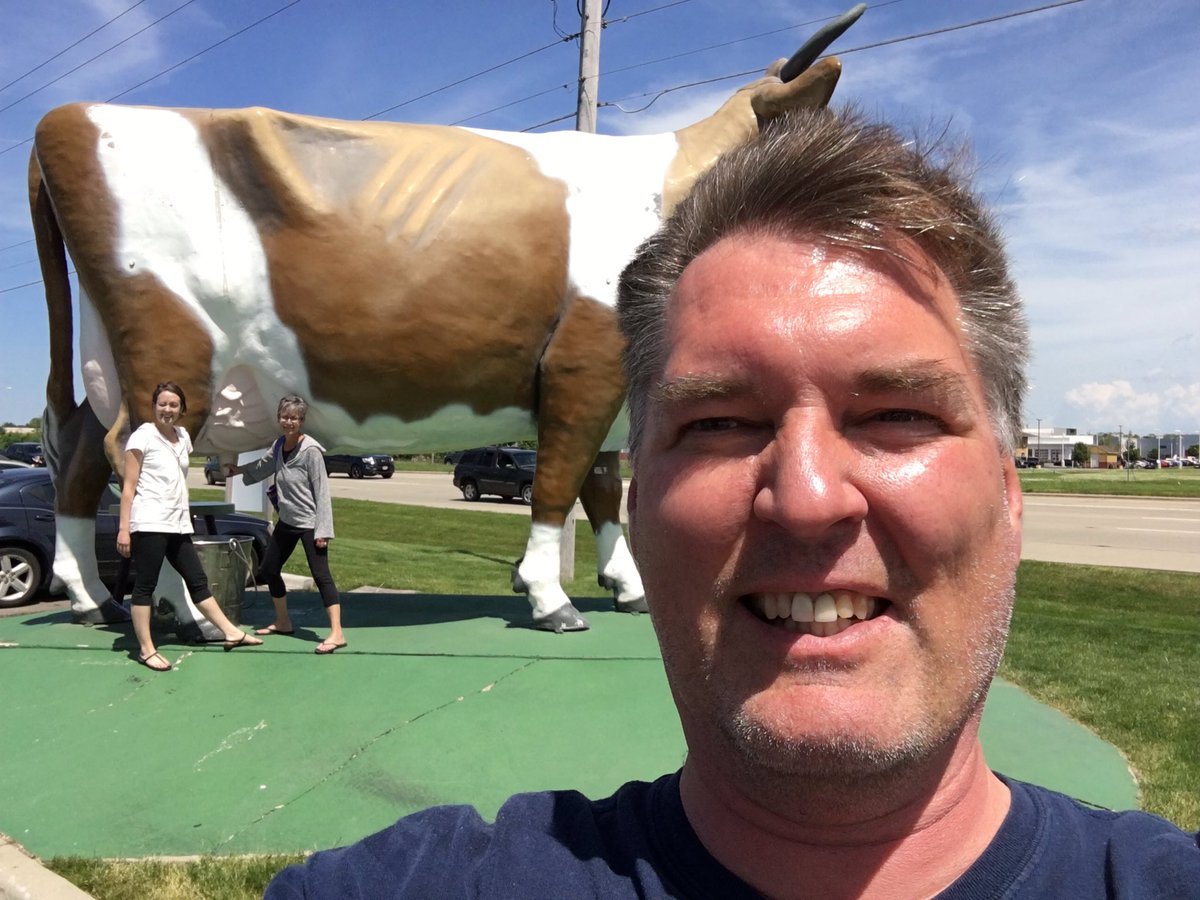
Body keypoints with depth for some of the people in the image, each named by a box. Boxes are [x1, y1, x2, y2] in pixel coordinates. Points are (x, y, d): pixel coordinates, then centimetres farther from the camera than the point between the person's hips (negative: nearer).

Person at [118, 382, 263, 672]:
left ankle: (232, 633, 16)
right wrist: (123, 527, -12)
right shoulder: (142, 436, -4)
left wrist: (183, 515, 17)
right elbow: (129, 485, -7)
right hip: (149, 523, -7)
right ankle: (146, 650, 6)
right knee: (145, 586, -1)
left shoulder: (182, 436, 15)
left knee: (198, 581, 12)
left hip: (178, 524, 7)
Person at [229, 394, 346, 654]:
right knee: (269, 569, 17)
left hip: (309, 523, -8)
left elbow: (322, 491, -18)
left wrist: (322, 530, -21)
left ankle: (337, 634, -14)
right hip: (287, 521, 8)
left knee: (320, 574, -13)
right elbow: (263, 467, 28)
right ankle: (283, 622, 35)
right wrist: (238, 470, 27)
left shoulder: (311, 451, -17)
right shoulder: (278, 446, 4)